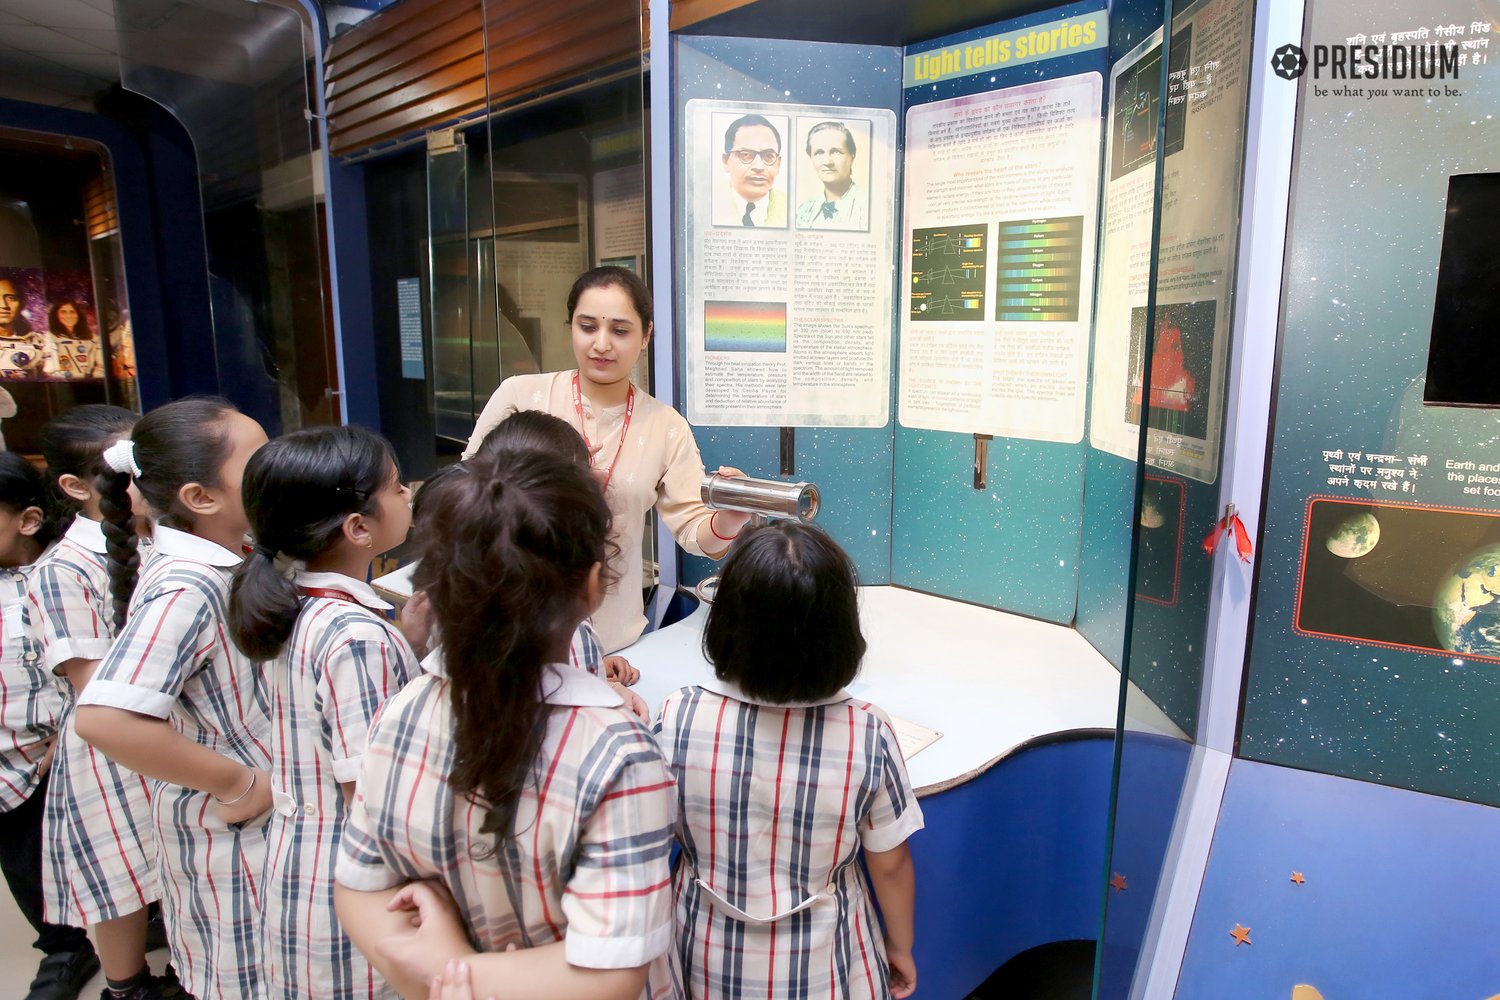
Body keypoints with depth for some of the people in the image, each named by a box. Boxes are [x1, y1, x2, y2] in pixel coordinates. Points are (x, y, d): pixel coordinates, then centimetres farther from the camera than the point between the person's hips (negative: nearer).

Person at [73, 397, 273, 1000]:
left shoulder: (213, 563, 0)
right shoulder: (187, 587, -28)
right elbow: (105, 718, -38)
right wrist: (238, 784, -28)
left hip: (266, 813, 8)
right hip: (232, 834, -8)